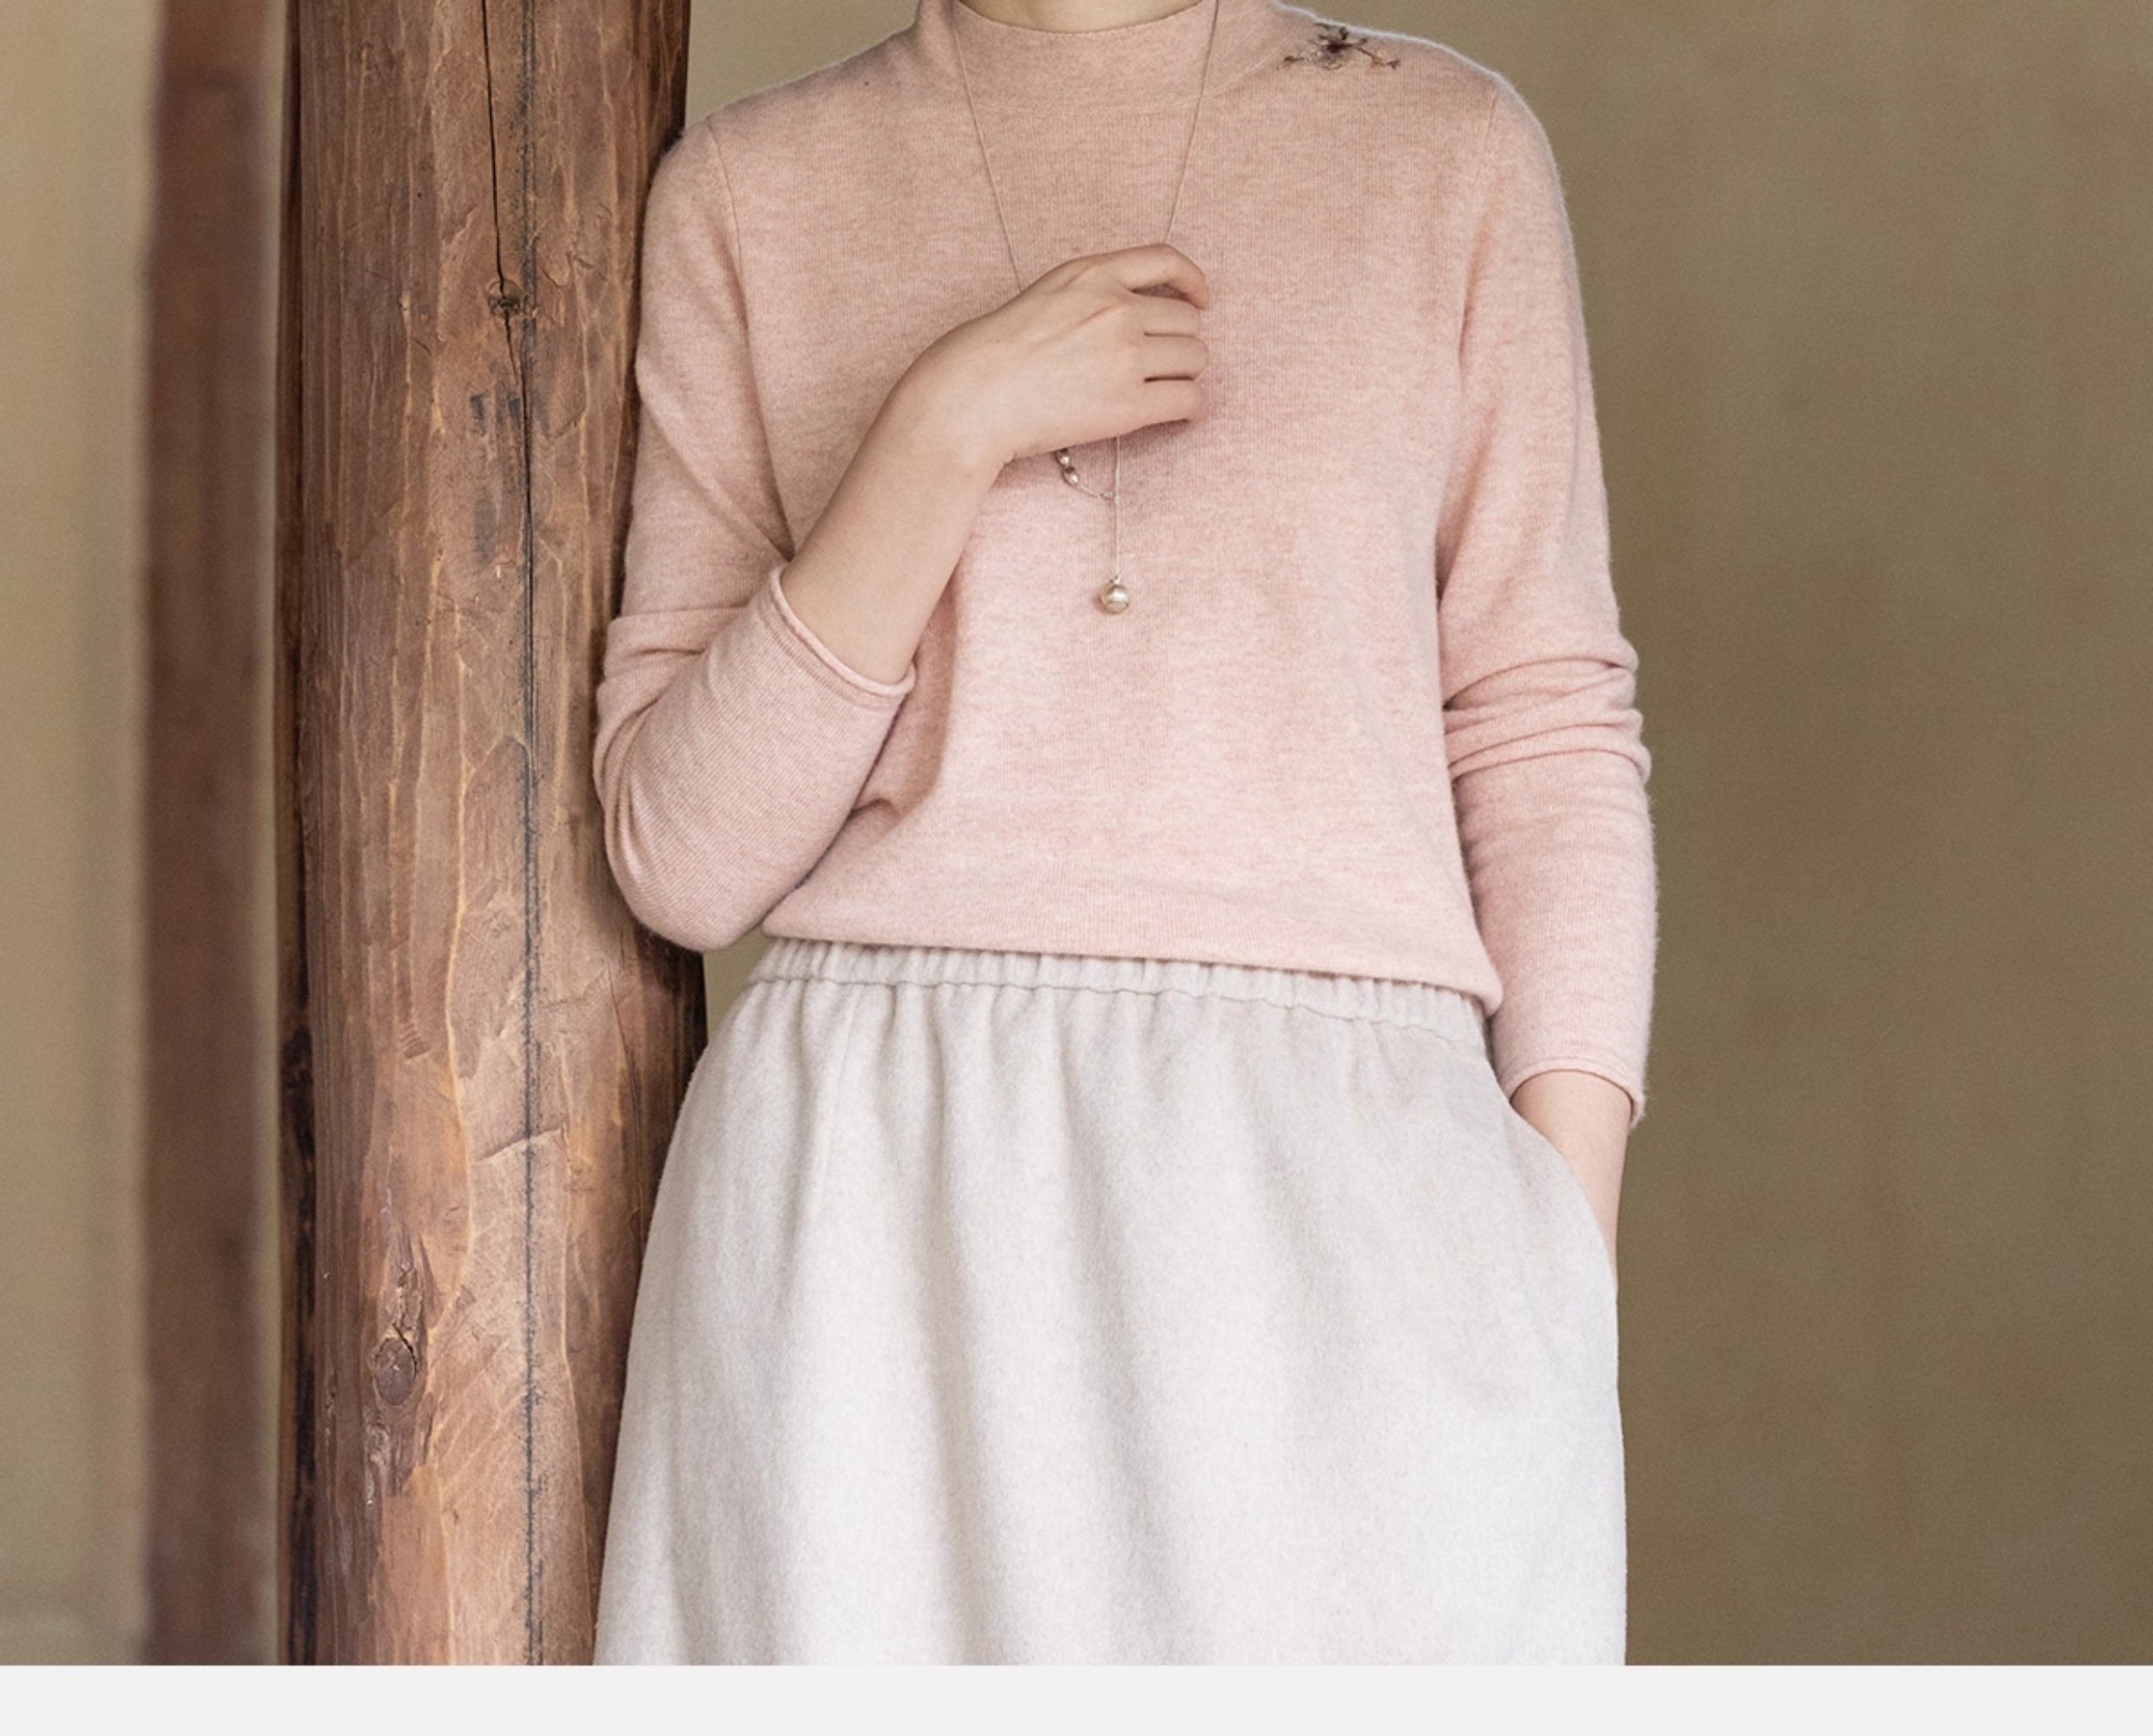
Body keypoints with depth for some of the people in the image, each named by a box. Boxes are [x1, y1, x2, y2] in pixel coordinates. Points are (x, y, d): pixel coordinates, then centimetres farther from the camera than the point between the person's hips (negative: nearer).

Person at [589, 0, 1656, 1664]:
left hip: (1336, 1204, 0)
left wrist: (1564, 1313, -3)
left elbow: (1546, 755, 6)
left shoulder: (1450, 152, 9)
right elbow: (682, 849, 2)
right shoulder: (746, 192, 8)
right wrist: (949, 429, -10)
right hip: (883, 1220, 0)